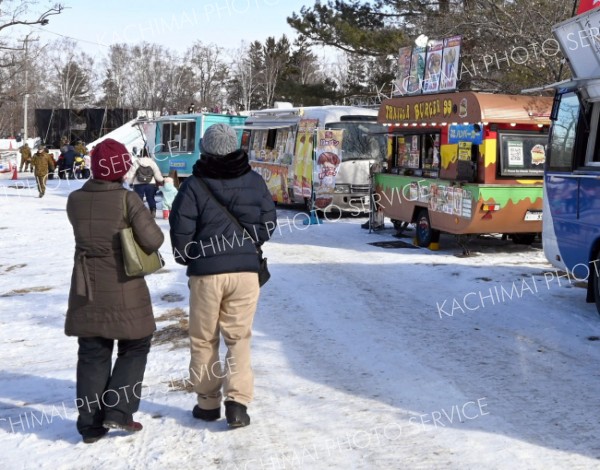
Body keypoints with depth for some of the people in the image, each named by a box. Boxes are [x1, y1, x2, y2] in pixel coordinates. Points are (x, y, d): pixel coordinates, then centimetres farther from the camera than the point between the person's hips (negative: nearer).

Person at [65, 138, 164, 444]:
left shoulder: (75, 200, -1)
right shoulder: (127, 200, -15)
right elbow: (153, 240, -15)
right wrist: (142, 224, 4)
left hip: (87, 290, 4)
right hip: (124, 290, -4)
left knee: (92, 354, 11)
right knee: (134, 348, 14)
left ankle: (91, 423, 12)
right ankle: (118, 410, 4)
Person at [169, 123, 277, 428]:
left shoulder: (194, 185, -8)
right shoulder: (254, 182, 2)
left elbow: (181, 229, -8)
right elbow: (268, 222, 8)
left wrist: (185, 258, 12)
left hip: (205, 272, -2)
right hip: (246, 269, 2)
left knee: (203, 340, 12)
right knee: (239, 338, 8)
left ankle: (208, 403, 17)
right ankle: (237, 400, -5)